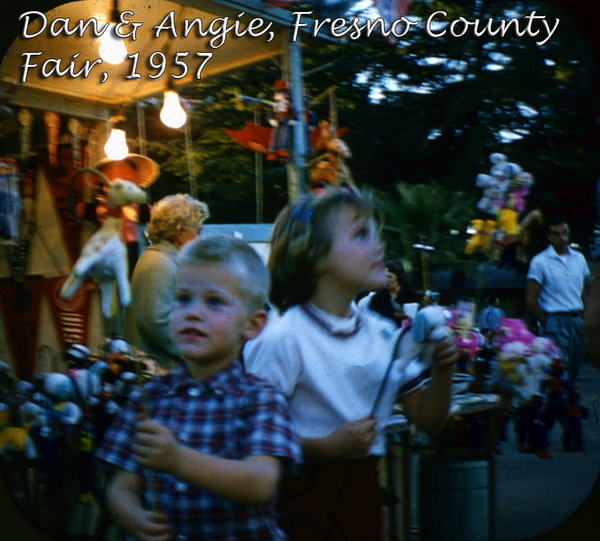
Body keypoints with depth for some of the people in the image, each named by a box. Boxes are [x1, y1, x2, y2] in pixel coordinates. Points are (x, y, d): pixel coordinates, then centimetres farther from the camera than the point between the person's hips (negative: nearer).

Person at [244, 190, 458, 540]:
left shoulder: (382, 333, 5)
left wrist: (442, 372, -6)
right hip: (309, 502, -6)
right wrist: (329, 447, -24)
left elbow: (428, 419, 11)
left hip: (365, 495, 6)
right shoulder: (284, 338, -16)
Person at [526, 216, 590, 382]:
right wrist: (546, 324, -8)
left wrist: (581, 318, 7)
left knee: (574, 368, 8)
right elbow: (531, 299, -4)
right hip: (555, 320, -5)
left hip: (576, 321, 5)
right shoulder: (539, 261, -4)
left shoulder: (579, 258, 12)